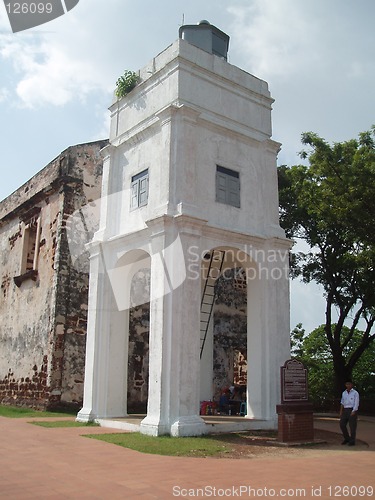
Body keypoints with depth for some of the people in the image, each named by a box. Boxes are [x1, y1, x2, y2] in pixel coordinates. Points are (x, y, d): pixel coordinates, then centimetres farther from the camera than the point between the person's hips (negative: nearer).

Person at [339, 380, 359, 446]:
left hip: (352, 411, -5)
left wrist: (353, 412, -20)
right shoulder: (344, 393, 12)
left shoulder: (355, 393, -5)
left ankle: (352, 441, 9)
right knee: (342, 424, 2)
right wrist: (341, 412, 8)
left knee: (352, 426, -2)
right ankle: (347, 439, 18)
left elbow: (356, 403, -11)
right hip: (345, 410, 6)